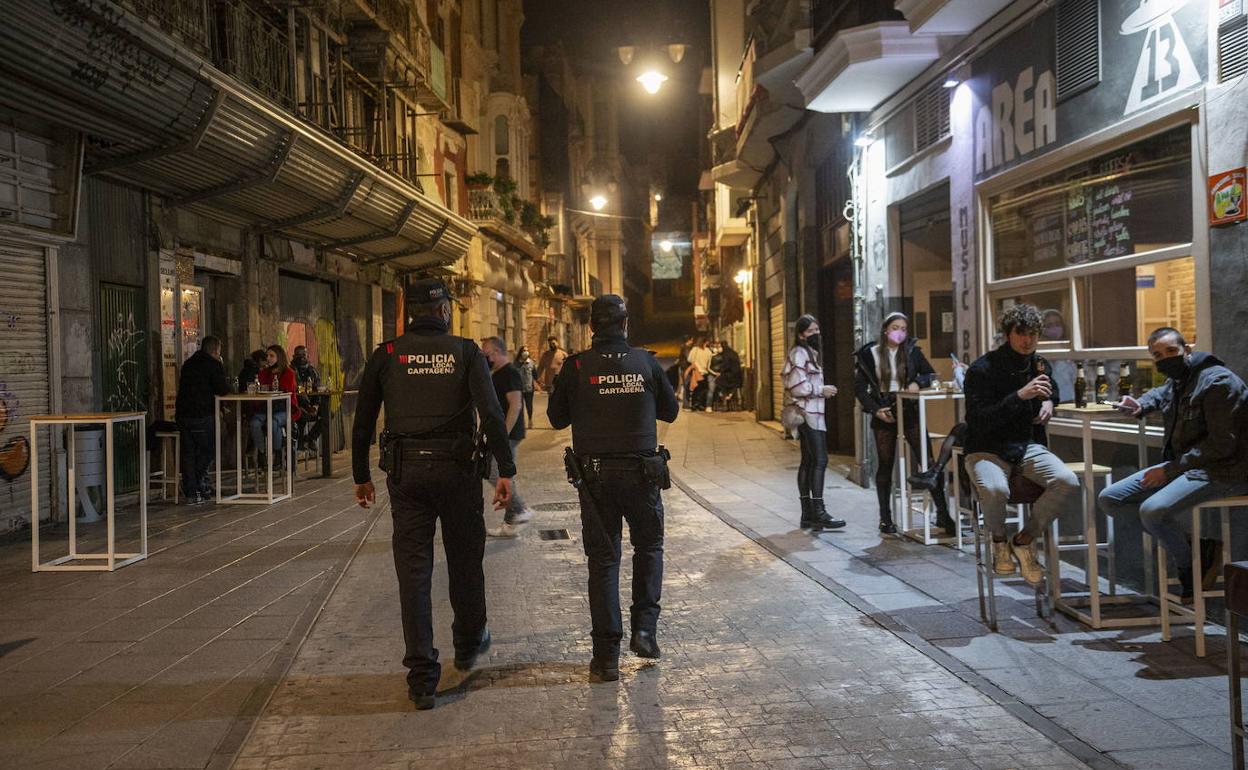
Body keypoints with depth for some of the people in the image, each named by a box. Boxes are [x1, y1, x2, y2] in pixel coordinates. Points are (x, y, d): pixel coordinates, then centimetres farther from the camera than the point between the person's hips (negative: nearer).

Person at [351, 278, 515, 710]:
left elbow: (363, 420, 6)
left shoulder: (386, 355, 5)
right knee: (465, 561, 18)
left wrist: (361, 476, 16)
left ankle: (422, 679, 1)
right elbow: (491, 413, -11)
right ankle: (469, 645, 38)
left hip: (405, 472, 1)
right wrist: (506, 471, -10)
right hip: (456, 470, -1)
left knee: (413, 572, 3)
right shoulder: (465, 353, 0)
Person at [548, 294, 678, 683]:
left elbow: (557, 418, 5)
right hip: (642, 472, 0)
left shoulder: (576, 367, -5)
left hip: (594, 474, 0)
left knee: (603, 560, 7)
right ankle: (644, 627, 12)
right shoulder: (645, 362, -3)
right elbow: (670, 411, 7)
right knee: (649, 546, 22)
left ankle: (607, 655, 6)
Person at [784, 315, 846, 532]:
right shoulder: (799, 354, -12)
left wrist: (821, 391, 10)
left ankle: (807, 514, 13)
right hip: (808, 413, -11)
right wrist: (821, 390, -11)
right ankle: (819, 513, -13)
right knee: (820, 460, -13)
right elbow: (797, 387, -20)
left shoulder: (810, 353, 20)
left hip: (811, 413, 11)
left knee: (808, 461, 10)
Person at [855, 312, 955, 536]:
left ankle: (943, 514, -4)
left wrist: (918, 382, -13)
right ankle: (885, 519, 16)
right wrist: (875, 409, -10)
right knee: (885, 466, 7)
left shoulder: (912, 351, 4)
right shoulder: (870, 354, 1)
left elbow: (931, 374, 9)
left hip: (910, 412, 1)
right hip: (884, 416, 0)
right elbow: (860, 387, 2)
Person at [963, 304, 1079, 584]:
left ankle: (1024, 540, -2)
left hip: (1029, 447, 5)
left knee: (1068, 483, -25)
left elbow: (1053, 392, 32)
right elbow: (978, 420, -19)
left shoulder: (1041, 365, 9)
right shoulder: (983, 369, -11)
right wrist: (1020, 396, -27)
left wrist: (1050, 401, 7)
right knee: (995, 490, -38)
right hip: (987, 450, -5)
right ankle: (999, 540, -2)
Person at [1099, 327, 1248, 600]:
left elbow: (1222, 444, -22)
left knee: (1153, 510, -33)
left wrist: (1170, 469, -20)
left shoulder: (1217, 381, -16)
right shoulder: (1176, 382, 12)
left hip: (1222, 470, -10)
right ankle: (1189, 544, -3)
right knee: (1109, 499, 0)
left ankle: (1189, 567, -4)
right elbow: (1161, 394, 40)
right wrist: (1140, 405, 15)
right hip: (1181, 465, 10)